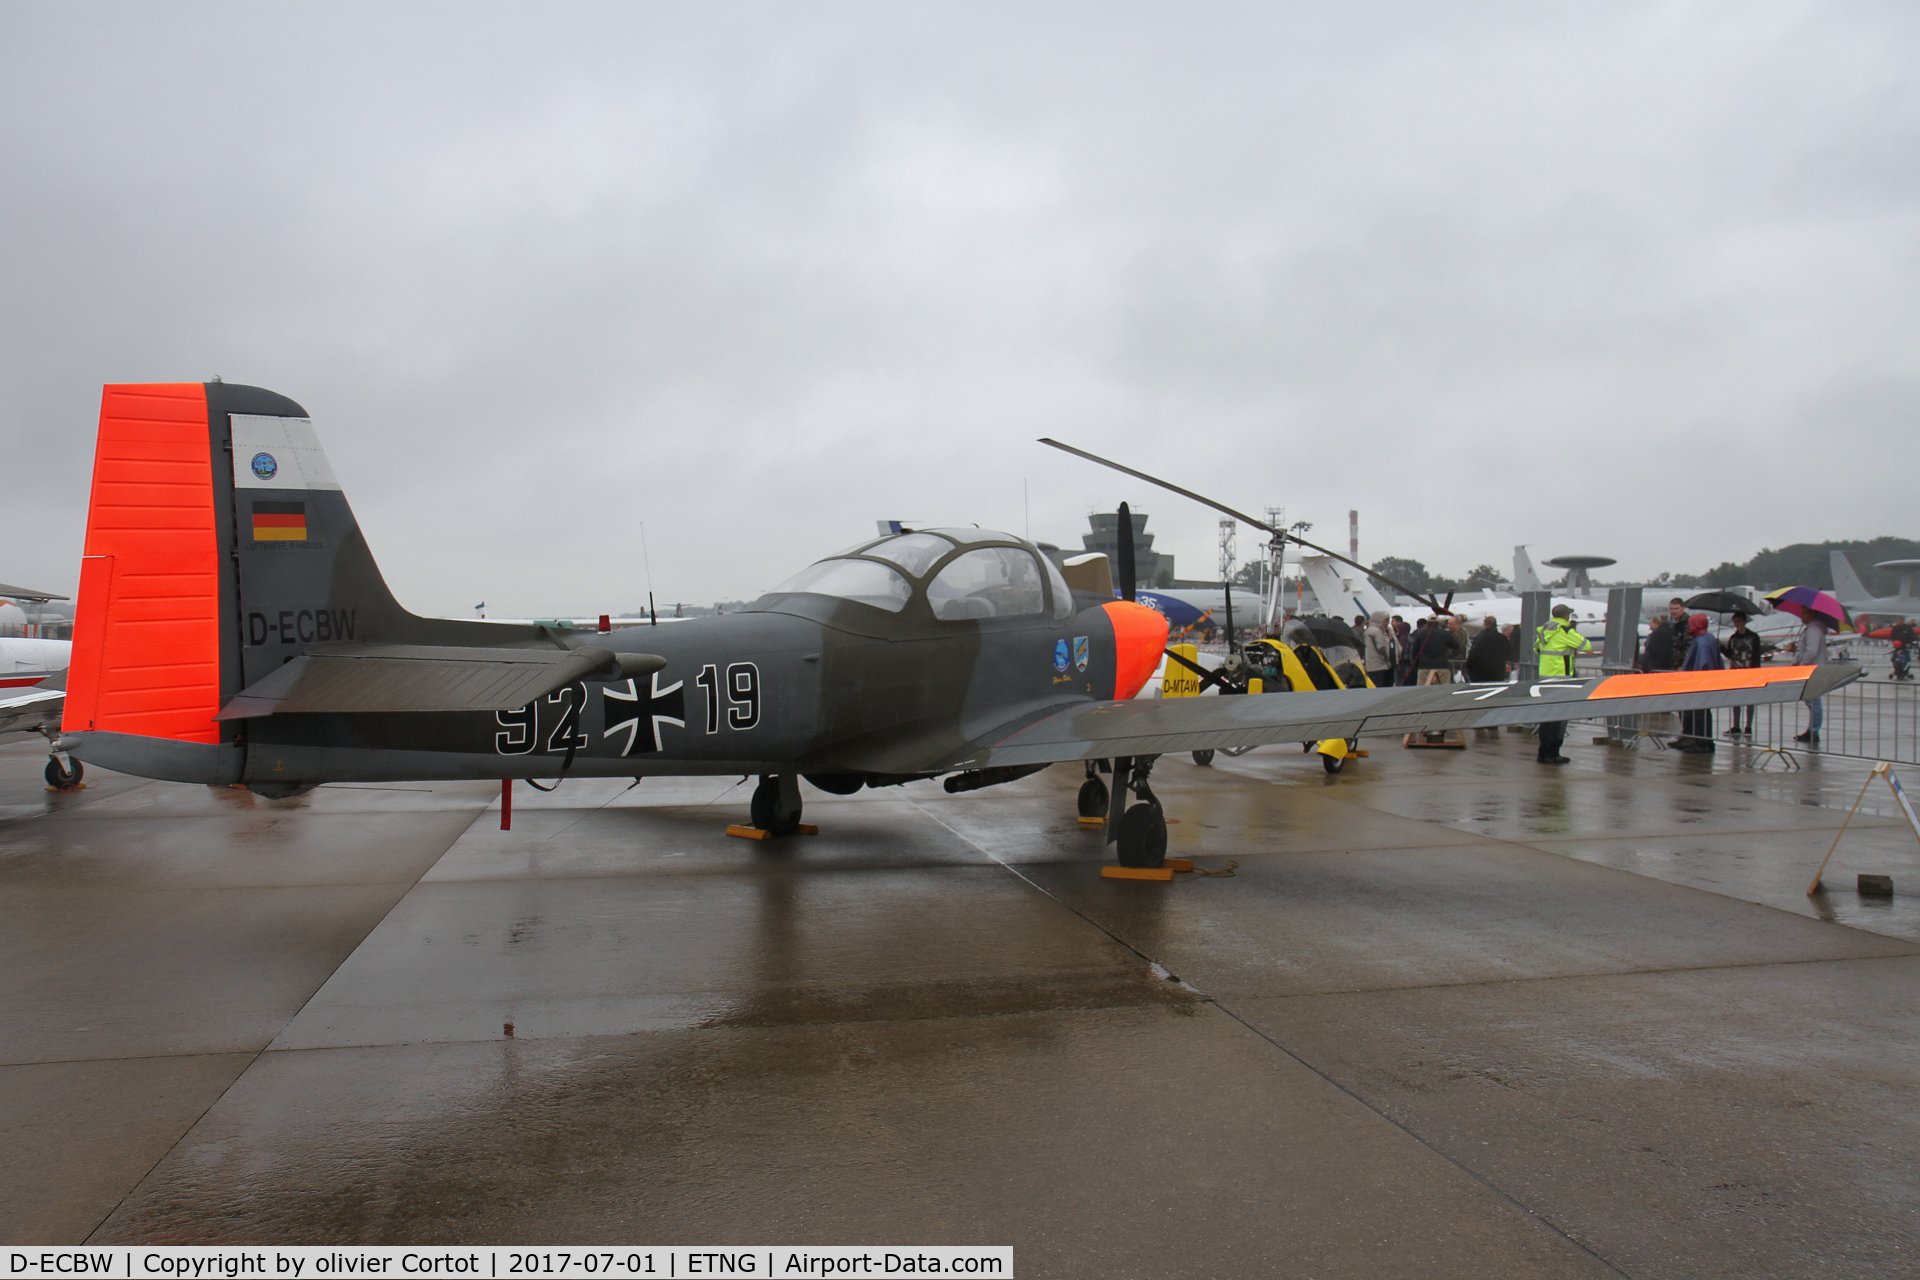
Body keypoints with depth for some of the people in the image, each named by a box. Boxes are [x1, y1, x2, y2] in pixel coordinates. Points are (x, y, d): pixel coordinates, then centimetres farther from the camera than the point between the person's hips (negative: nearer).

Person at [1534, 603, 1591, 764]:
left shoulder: (1545, 630, 11)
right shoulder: (1565, 631, -13)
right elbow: (1587, 645, -9)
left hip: (1544, 676, 8)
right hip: (1559, 677, -8)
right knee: (1559, 717, -2)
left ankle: (1543, 753, 17)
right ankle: (1552, 754, -2)